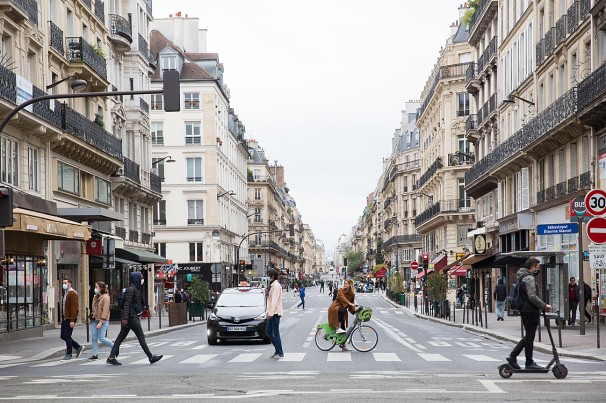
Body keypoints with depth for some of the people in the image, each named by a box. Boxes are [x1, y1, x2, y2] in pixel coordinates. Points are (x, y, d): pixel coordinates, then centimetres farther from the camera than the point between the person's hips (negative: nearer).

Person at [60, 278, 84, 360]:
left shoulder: (72, 293, -14)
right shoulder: (66, 293, 17)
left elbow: (73, 307, -19)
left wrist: (72, 320, -23)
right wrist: (64, 318, 21)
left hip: (70, 319, -10)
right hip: (65, 318, 10)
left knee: (67, 336, -5)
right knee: (63, 336, 10)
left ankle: (69, 354, 5)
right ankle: (78, 347, 20)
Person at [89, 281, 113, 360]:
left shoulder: (105, 297, -12)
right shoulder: (95, 297, 13)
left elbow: (105, 311, -17)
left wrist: (101, 322, -21)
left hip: (103, 321, -8)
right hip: (95, 320, 8)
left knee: (101, 338, -8)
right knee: (94, 338, 3)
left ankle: (114, 347, 12)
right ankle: (95, 354, 7)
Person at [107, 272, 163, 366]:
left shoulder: (136, 289, 17)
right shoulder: (131, 289, -14)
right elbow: (127, 304, -19)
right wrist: (125, 318, -23)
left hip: (133, 317, 10)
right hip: (131, 317, -10)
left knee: (121, 337, 7)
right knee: (141, 336, -3)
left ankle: (111, 357, 7)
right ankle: (151, 357, 3)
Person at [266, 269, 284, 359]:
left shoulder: (276, 285, -13)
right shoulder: (272, 286, 18)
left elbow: (274, 300, -20)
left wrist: (271, 313, -24)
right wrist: (268, 312, 17)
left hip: (275, 313, -10)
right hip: (271, 313, 10)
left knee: (275, 333, -6)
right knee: (268, 331, 12)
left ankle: (280, 353, -1)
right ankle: (278, 351, 17)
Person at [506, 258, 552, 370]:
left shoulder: (522, 277, 13)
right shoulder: (529, 279, -17)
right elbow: (532, 297, -24)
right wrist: (544, 306, -18)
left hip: (524, 310, 10)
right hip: (530, 311, -10)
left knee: (528, 336, 16)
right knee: (529, 337, -1)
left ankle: (513, 356, 11)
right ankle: (529, 363, 6)